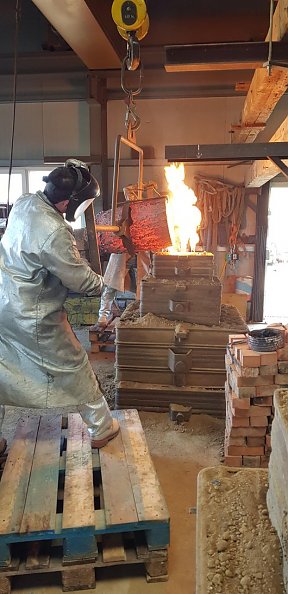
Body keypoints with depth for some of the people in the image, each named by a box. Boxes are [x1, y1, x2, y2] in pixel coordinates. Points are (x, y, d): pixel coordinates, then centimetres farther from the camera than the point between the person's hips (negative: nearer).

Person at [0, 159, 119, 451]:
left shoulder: (24, 202, -3)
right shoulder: (55, 234, -29)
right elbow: (80, 279, -19)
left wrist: (73, 237, 8)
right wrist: (101, 283, 2)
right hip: (34, 319, -8)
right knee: (75, 368, 12)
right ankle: (101, 429, 30)